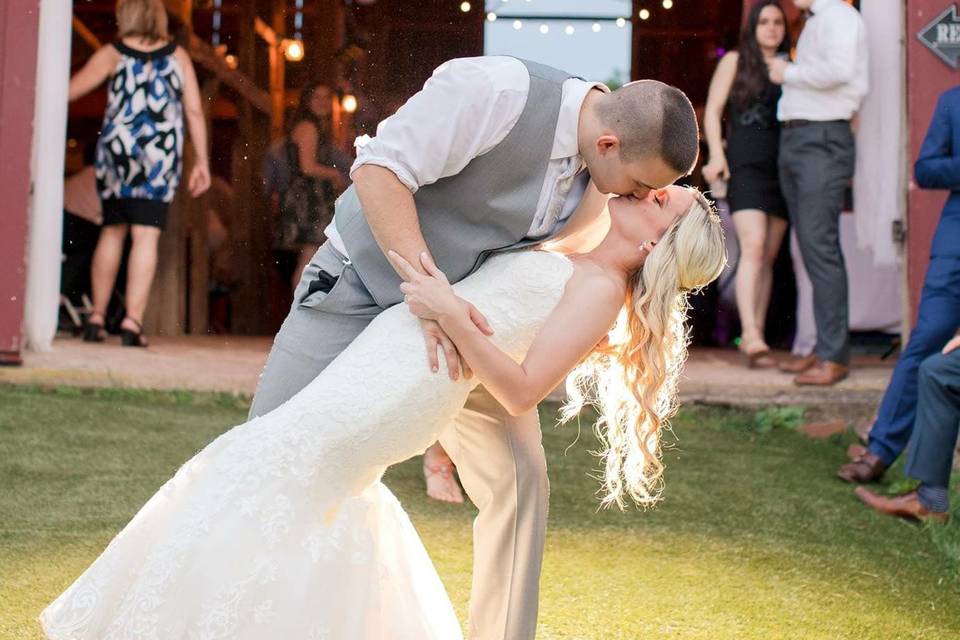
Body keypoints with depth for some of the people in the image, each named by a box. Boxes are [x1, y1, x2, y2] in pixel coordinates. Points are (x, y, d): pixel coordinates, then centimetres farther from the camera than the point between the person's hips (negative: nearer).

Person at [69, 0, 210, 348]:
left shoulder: (112, 54, 4)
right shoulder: (177, 55, 8)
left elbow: (69, 91, 1)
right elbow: (195, 111, 3)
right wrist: (201, 162, 6)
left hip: (116, 150, 1)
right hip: (161, 155, -1)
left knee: (112, 231, 14)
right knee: (146, 236, -4)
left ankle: (97, 318, 15)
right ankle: (133, 321, -14)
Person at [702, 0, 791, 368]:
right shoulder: (735, 62, 8)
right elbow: (712, 110, 3)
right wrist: (716, 153, -9)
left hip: (781, 168, 5)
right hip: (745, 165, -4)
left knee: (769, 257, 4)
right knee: (753, 248, -18)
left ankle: (756, 336, 8)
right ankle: (751, 336, -25)